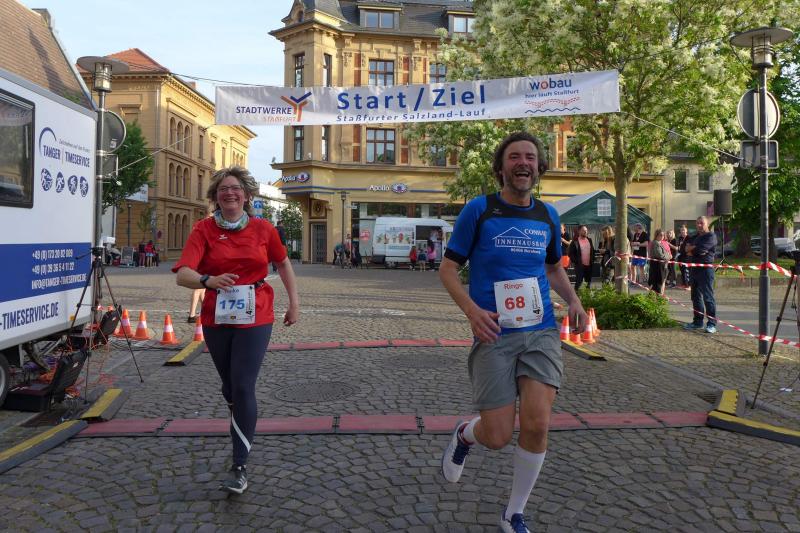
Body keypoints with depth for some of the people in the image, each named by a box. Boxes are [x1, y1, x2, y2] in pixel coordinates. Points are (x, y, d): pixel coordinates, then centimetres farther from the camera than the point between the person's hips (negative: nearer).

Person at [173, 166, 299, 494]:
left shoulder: (263, 229, -1)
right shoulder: (204, 229, -4)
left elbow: (282, 263, 15)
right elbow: (183, 274, -17)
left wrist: (294, 302, 12)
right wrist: (210, 280, -38)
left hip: (255, 319, -1)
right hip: (216, 319, 2)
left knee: (243, 388, -8)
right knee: (230, 386, 17)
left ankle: (240, 467, 2)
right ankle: (241, 427, 50)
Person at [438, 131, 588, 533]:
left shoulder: (547, 216, 10)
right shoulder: (478, 210, -3)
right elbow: (447, 268, -1)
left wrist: (573, 300, 6)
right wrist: (471, 309, -17)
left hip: (541, 333, 3)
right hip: (494, 335, -3)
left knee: (537, 425, -9)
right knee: (498, 436, -4)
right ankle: (464, 434, 36)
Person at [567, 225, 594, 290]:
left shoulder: (589, 240, 12)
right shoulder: (575, 241, -7)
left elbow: (593, 251, 17)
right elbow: (571, 253, -7)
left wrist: (592, 260, 6)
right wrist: (576, 262, -13)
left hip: (589, 265, 6)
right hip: (580, 265, -5)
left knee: (589, 281, 10)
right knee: (579, 281, -5)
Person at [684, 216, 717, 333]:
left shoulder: (711, 236, -6)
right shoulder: (695, 237, 20)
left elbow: (700, 249, -18)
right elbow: (687, 248, 6)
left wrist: (691, 249, 0)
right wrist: (694, 249, -13)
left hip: (705, 269, -8)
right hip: (694, 268, 8)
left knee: (708, 297, -9)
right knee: (696, 296, 13)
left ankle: (712, 324, -6)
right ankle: (697, 321, 22)